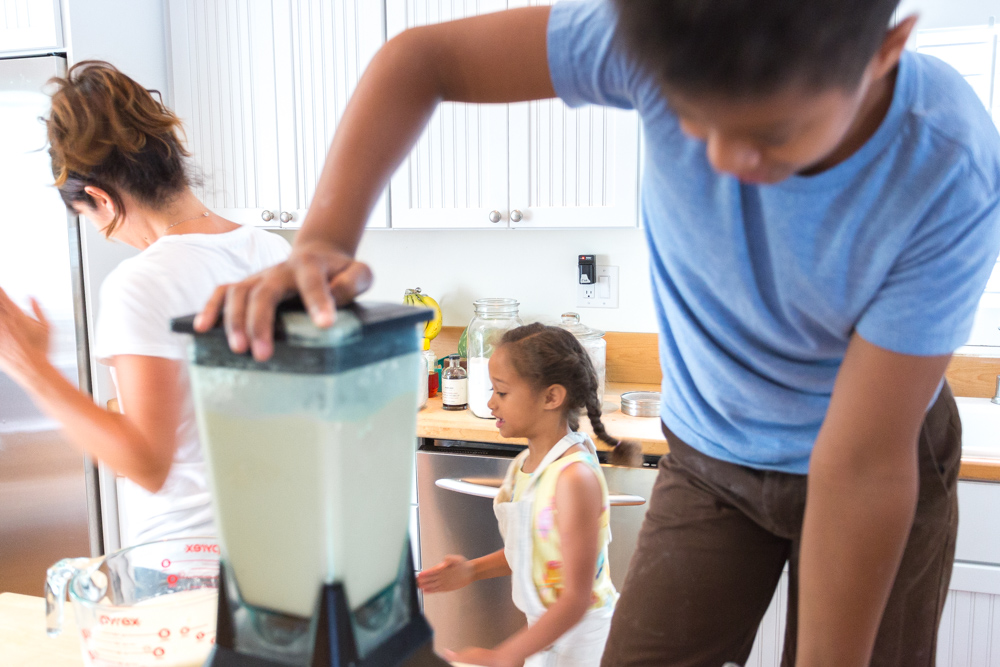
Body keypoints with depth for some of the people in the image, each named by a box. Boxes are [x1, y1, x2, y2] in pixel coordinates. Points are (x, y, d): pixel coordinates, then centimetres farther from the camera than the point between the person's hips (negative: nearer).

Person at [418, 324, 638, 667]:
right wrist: (472, 570, 0)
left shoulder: (574, 477, -27)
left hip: (580, 636, -7)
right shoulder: (524, 463, -3)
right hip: (544, 626, 7)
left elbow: (576, 599, -24)